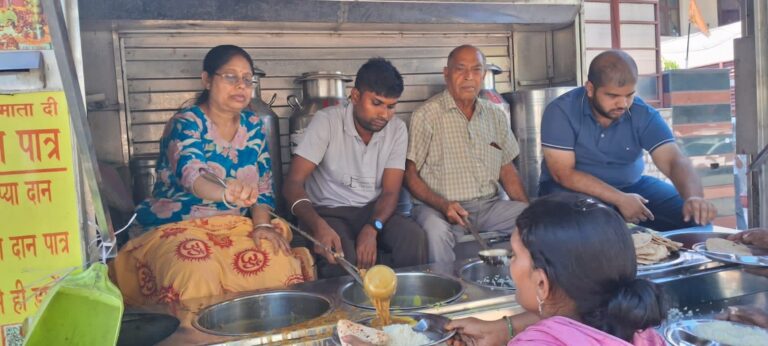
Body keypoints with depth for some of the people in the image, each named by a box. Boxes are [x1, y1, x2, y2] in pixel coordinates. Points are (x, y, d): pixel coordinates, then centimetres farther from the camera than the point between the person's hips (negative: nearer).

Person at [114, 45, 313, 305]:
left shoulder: (253, 125, 7)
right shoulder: (186, 123, -10)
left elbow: (263, 185, 8)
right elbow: (190, 173, -31)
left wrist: (262, 224, -12)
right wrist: (227, 193, -54)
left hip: (234, 227, 4)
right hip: (175, 228, -4)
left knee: (279, 264, -24)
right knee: (197, 274, -36)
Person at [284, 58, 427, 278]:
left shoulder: (397, 129, -3)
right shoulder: (326, 121, -14)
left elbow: (390, 192, -5)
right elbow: (293, 183, -19)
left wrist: (371, 229, -27)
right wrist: (319, 226, -38)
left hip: (373, 211, 3)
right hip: (328, 211, -3)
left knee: (413, 236, -25)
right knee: (341, 255, -34)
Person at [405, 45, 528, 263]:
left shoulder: (495, 115, 15)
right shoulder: (427, 115, -3)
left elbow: (507, 170, 18)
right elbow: (410, 174, -6)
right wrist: (443, 205, -21)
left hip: (490, 205, 5)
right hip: (440, 207, -5)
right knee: (436, 230, -37)